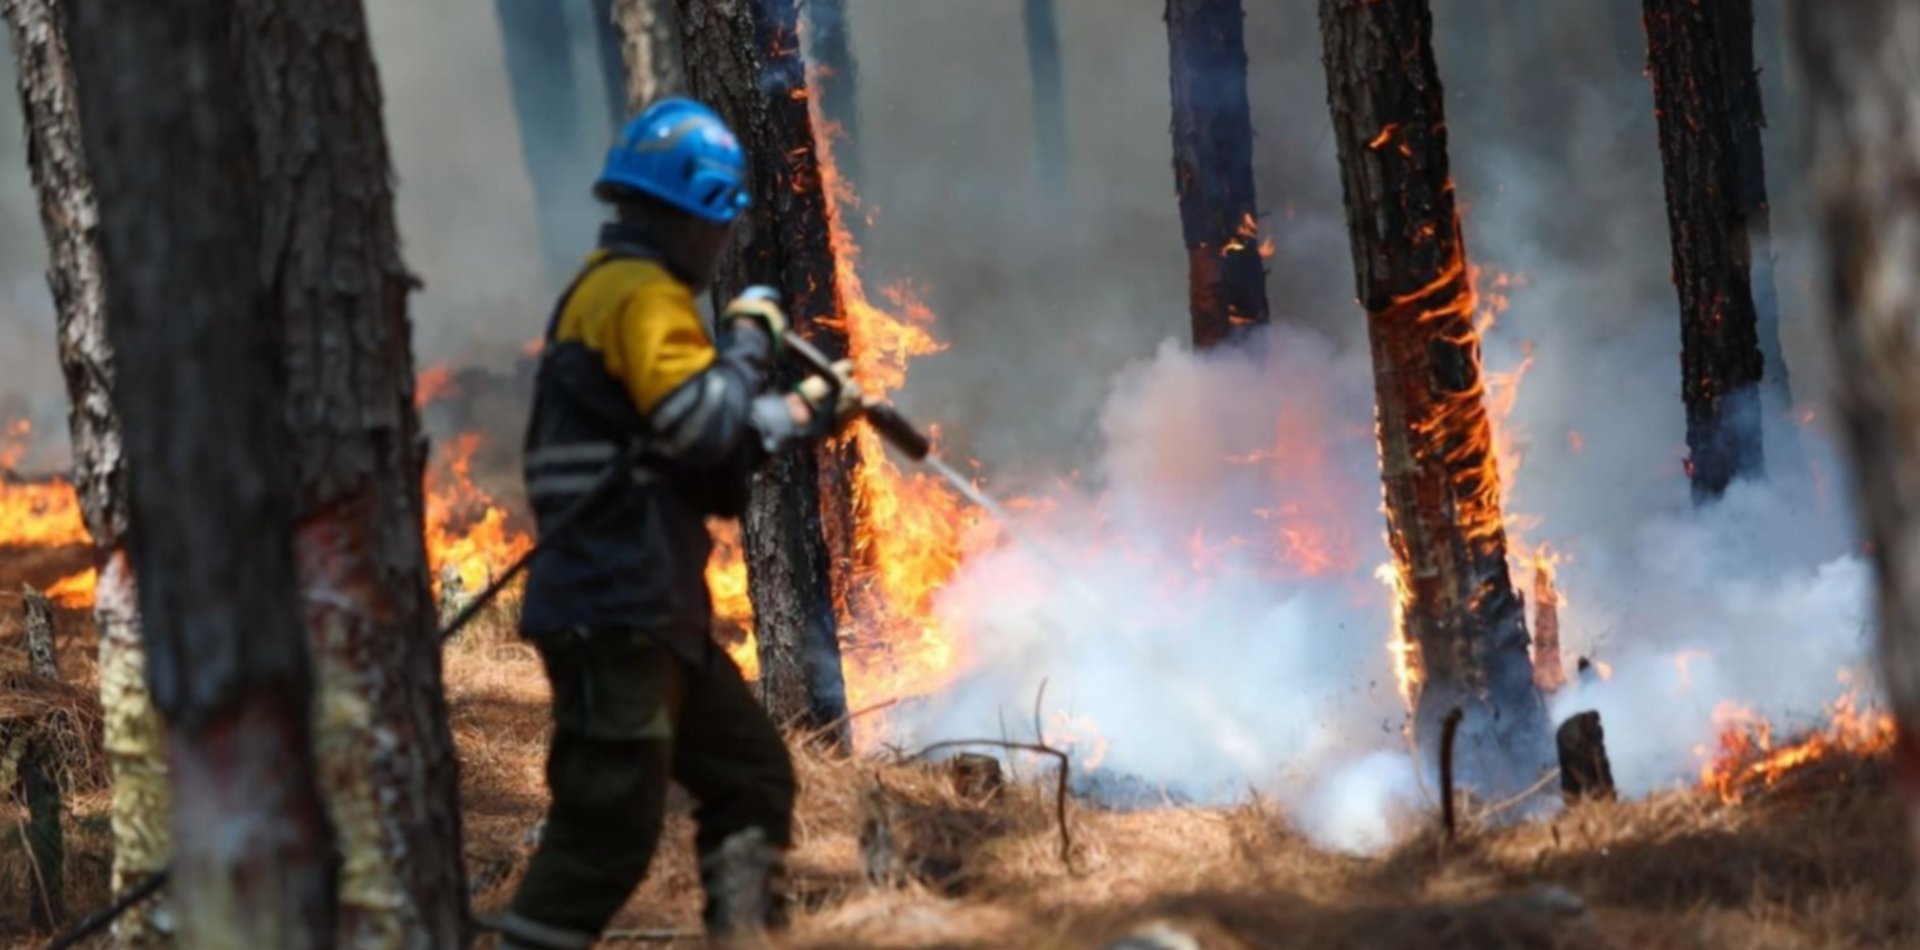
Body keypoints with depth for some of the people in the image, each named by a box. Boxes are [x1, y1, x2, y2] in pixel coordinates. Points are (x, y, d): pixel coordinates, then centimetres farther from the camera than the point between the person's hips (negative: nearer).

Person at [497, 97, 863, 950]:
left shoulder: (606, 288, 21)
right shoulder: (643, 295, -12)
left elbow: (694, 437, 26)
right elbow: (700, 420, -21)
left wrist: (804, 416, 24)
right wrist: (748, 339, -7)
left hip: (651, 609, 11)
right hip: (614, 612, -11)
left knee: (752, 774, 16)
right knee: (611, 821, -13)